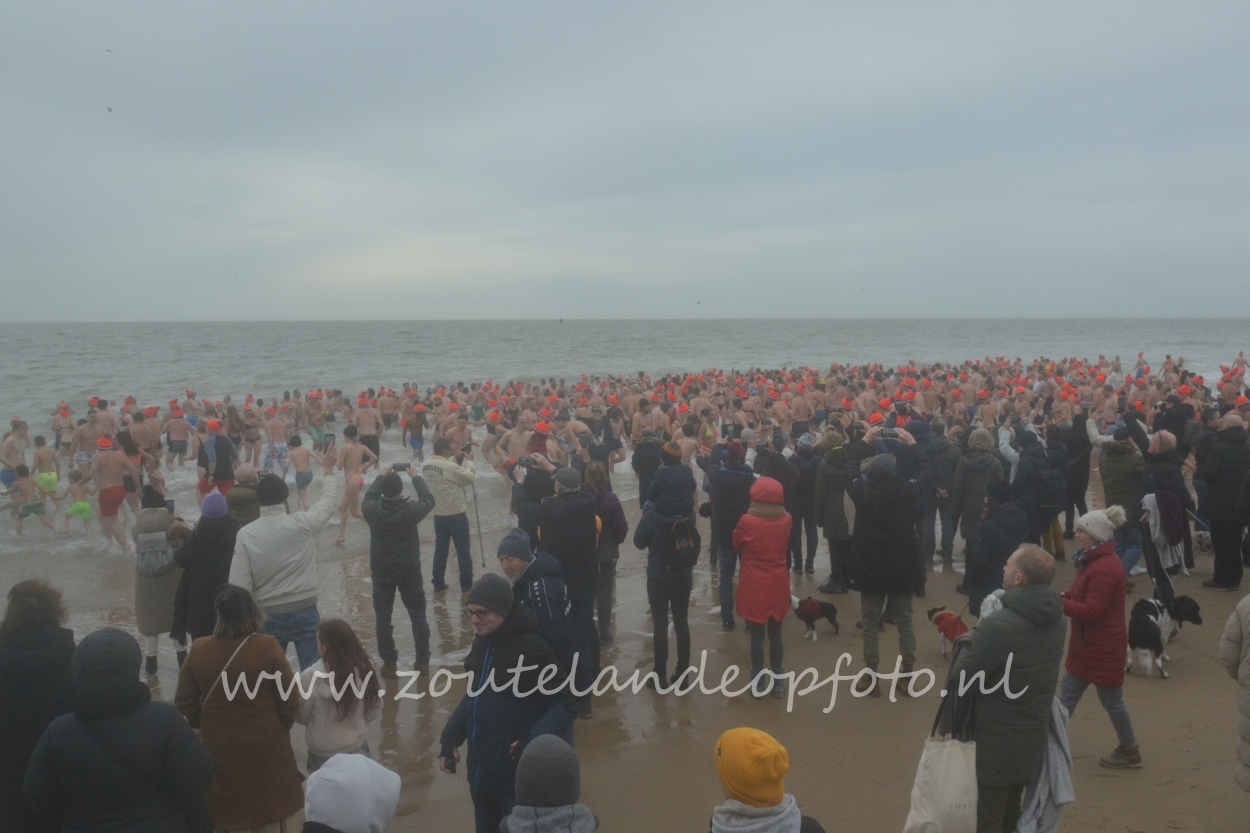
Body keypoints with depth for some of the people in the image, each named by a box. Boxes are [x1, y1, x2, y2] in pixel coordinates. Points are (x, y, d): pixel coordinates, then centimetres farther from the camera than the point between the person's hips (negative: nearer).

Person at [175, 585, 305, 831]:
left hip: (218, 749, 2)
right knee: (277, 812, 17)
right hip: (266, 747, -2)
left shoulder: (197, 651, -9)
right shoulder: (267, 647, -16)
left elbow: (185, 705, -3)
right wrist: (281, 727, 7)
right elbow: (289, 701, -13)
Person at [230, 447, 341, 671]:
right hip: (305, 612, -1)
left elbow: (239, 585, -10)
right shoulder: (302, 524, -11)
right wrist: (328, 470, 22)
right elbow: (329, 502, 7)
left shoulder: (246, 534, -9)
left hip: (267, 616, 1)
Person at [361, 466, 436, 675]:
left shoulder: (372, 510, -16)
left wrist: (381, 476, 19)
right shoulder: (411, 510, -19)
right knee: (417, 614, 13)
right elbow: (428, 500, 2)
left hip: (381, 572, 1)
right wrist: (416, 477, 13)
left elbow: (368, 498, 9)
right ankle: (422, 659, 19)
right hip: (409, 571, 0)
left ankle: (389, 663, 14)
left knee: (382, 617, 11)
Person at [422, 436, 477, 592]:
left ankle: (438, 583, 18)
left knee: (440, 549, 14)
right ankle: (466, 583, 14)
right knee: (463, 549, 6)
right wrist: (469, 461, 6)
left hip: (438, 514, 6)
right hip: (456, 514, -6)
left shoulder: (426, 466, 0)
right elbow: (470, 477, -9)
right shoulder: (451, 467, -21)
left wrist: (454, 458, 15)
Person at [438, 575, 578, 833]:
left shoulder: (532, 648, -18)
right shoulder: (482, 642, 4)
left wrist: (533, 743, -28)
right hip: (481, 770, 7)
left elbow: (566, 705, -16)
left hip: (519, 775, -7)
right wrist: (450, 737, 6)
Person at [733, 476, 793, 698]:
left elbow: (736, 544, 2)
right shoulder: (786, 520, -6)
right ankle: (777, 681, 21)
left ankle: (758, 683, 15)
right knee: (775, 634, 13)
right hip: (778, 585, 3)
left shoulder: (747, 521, -17)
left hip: (754, 587, -3)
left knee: (757, 635, 7)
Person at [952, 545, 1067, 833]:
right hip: (1034, 739, 7)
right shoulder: (1057, 621, -3)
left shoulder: (998, 626, -29)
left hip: (996, 744, -7)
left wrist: (968, 644, -5)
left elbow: (962, 680, -20)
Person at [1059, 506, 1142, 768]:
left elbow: (1091, 611, -27)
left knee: (1111, 700, 8)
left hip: (1103, 648, -10)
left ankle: (1130, 752, 26)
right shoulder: (1094, 561, 5)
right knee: (1068, 690, 13)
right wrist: (1066, 595, -5)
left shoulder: (1104, 569, -26)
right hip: (1087, 643, 10)